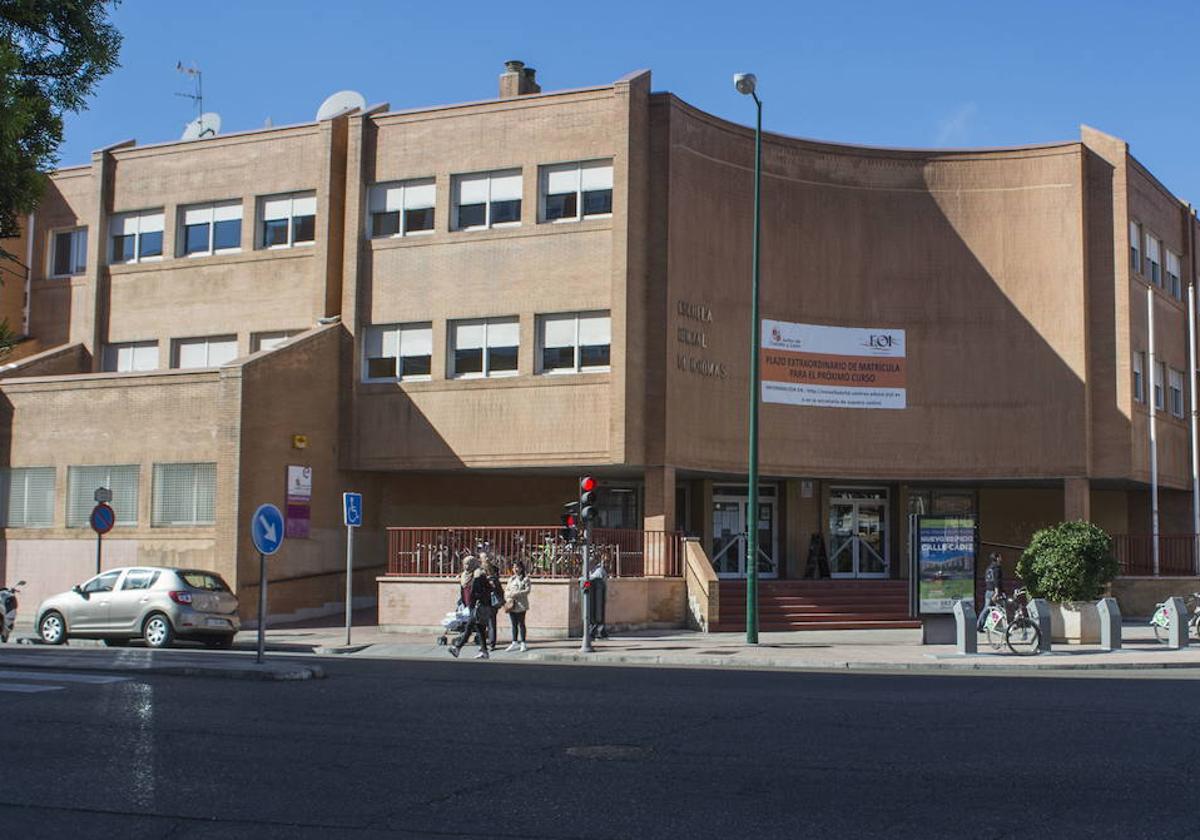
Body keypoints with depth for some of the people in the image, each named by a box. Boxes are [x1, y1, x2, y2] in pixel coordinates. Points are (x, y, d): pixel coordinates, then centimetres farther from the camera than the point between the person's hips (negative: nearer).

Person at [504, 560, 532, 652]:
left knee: (521, 624, -1)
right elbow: (506, 589, 16)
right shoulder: (511, 579, 17)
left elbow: (527, 590, -11)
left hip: (521, 604, -5)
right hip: (511, 604, 5)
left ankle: (523, 643, 4)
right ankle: (515, 642, 13)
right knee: (514, 624, 8)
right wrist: (508, 595, -5)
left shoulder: (525, 578, -2)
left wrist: (516, 594, -18)